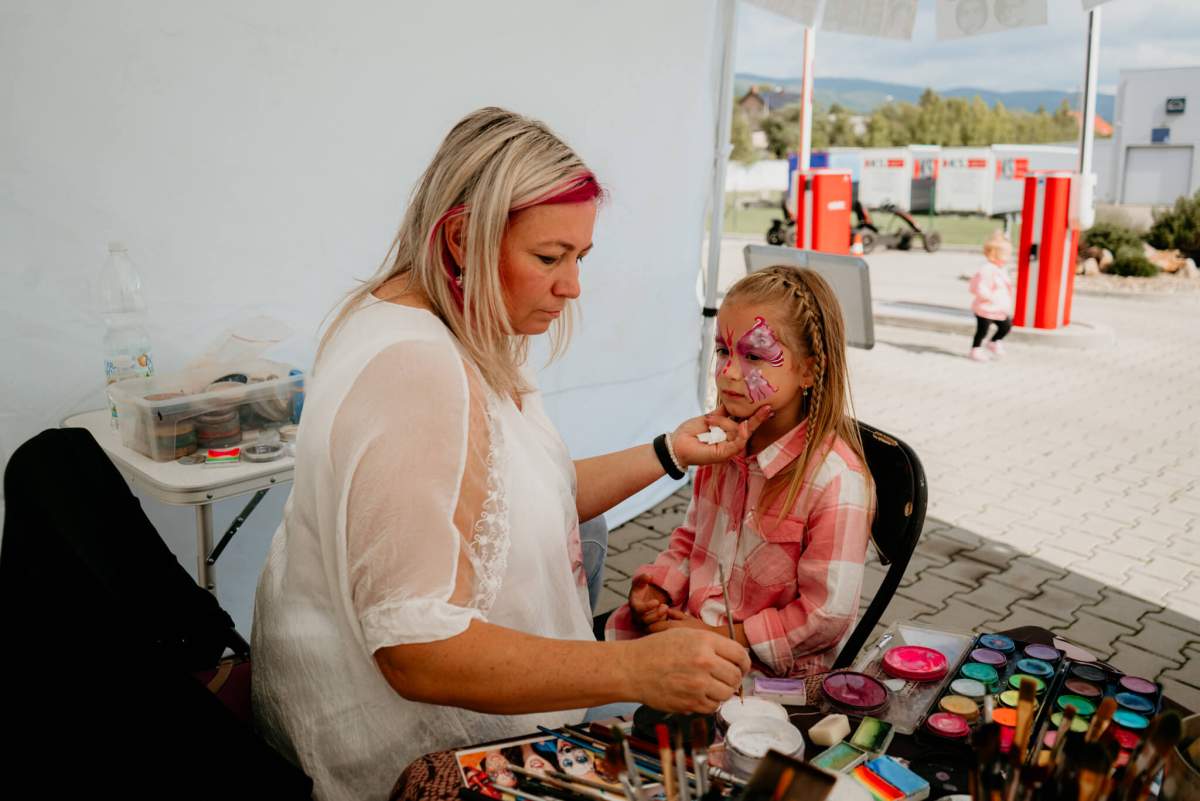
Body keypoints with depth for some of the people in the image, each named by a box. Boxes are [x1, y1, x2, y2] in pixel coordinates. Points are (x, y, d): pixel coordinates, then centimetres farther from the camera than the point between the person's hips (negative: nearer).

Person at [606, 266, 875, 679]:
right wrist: (657, 587, -2)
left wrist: (723, 638, -17)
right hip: (694, 627, 7)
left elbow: (828, 614, -18)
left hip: (776, 668, -6)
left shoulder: (837, 479, -21)